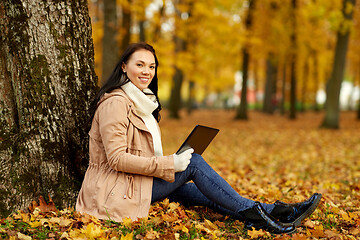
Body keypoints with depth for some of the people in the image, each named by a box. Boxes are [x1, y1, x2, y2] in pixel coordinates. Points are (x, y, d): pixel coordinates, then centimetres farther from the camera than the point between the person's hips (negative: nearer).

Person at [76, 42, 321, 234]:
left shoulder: (142, 100, 17)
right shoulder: (115, 102, -15)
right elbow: (117, 158, -21)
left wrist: (171, 161, 4)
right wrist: (168, 164, -20)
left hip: (135, 182, 9)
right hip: (116, 193, -9)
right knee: (193, 162, -13)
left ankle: (273, 212, -4)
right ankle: (253, 213, -7)